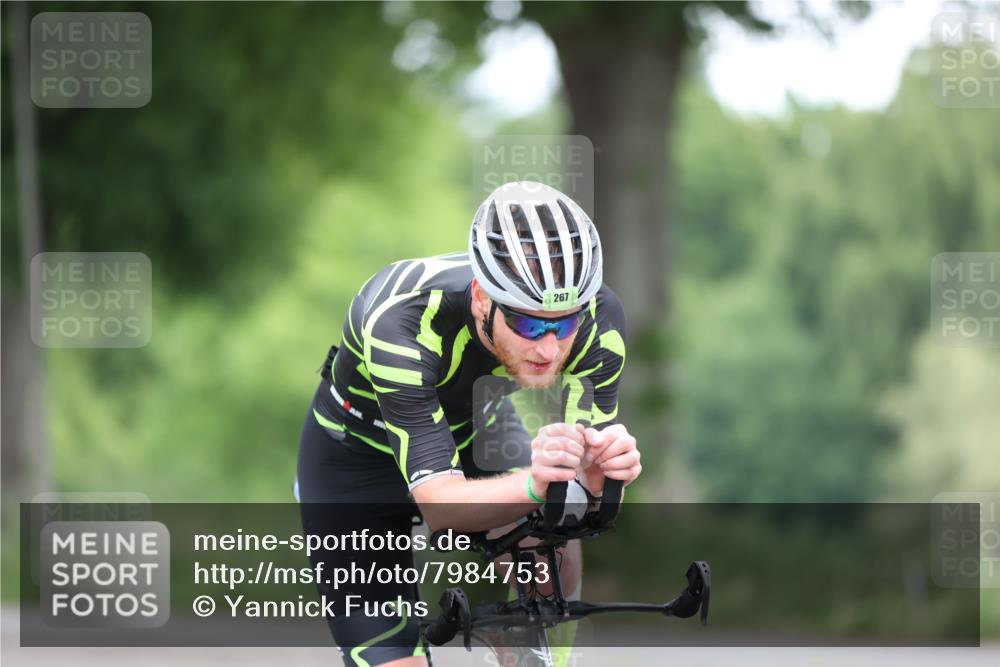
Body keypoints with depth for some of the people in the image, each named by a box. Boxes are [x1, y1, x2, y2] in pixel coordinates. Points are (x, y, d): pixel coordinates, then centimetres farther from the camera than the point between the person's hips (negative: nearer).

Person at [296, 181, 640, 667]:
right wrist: (534, 485, -63)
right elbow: (439, 503, -44)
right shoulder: (402, 321, -40)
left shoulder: (596, 317, -29)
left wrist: (599, 471, -50)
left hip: (472, 435, 3)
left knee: (554, 565, -25)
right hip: (359, 457, -3)